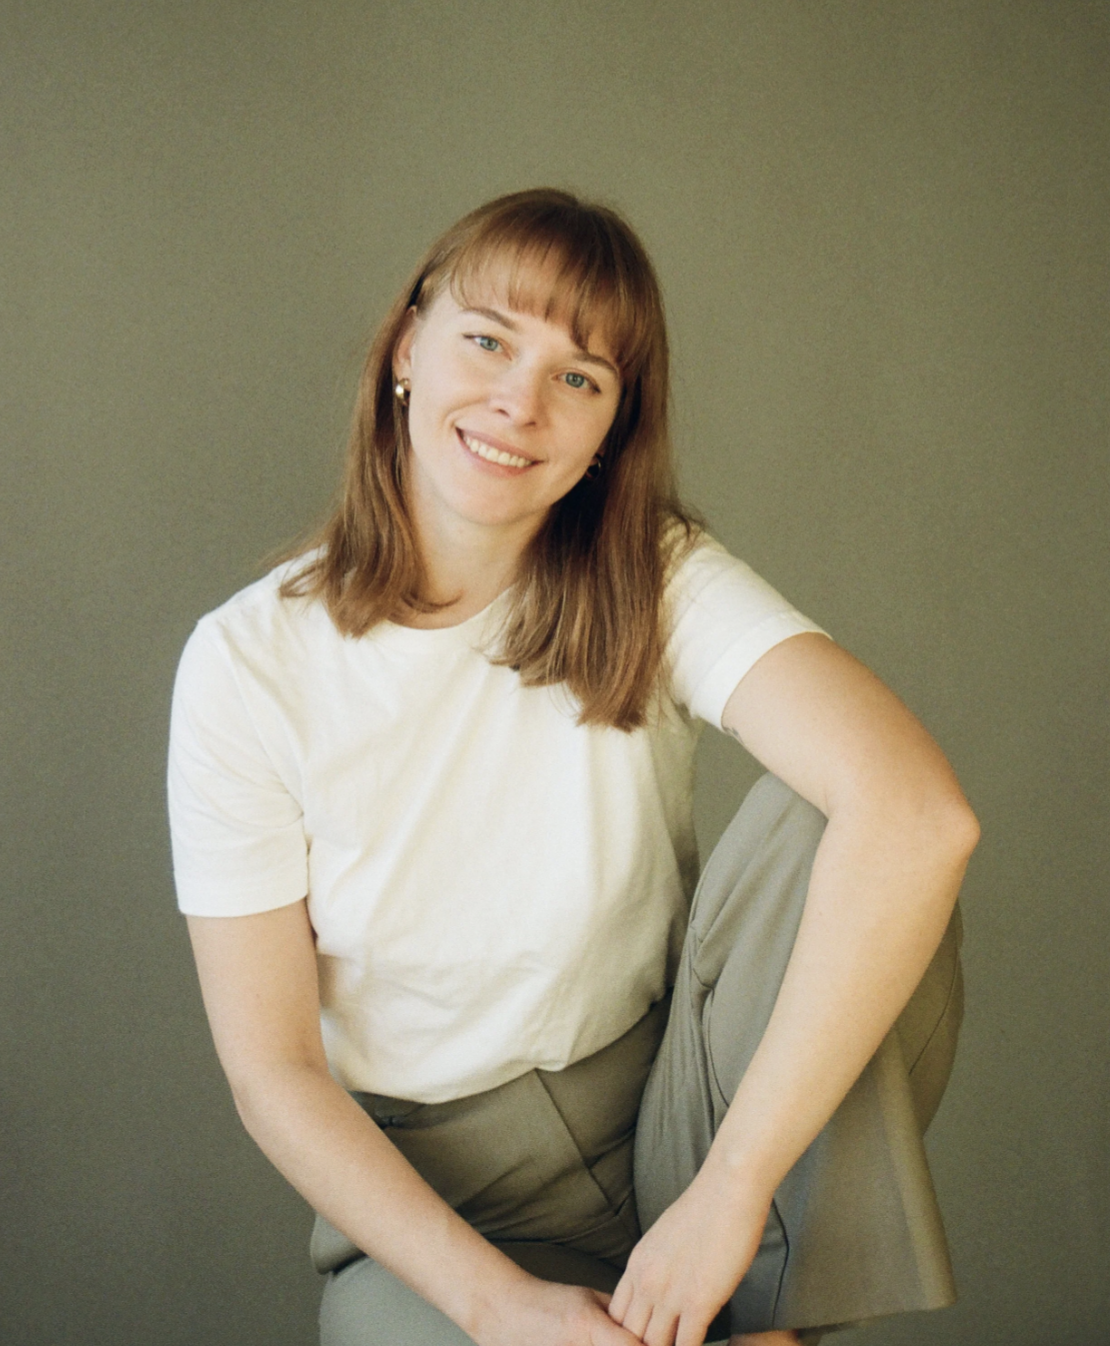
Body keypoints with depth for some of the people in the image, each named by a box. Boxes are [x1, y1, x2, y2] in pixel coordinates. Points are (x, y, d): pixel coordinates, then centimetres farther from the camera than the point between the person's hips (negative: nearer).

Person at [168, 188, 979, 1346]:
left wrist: (732, 1189, -33)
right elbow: (272, 1071, -8)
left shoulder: (658, 585, -12)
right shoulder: (247, 666, -11)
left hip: (676, 1114, 2)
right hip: (426, 1197, -1)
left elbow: (919, 811, -31)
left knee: (818, 826, -25)